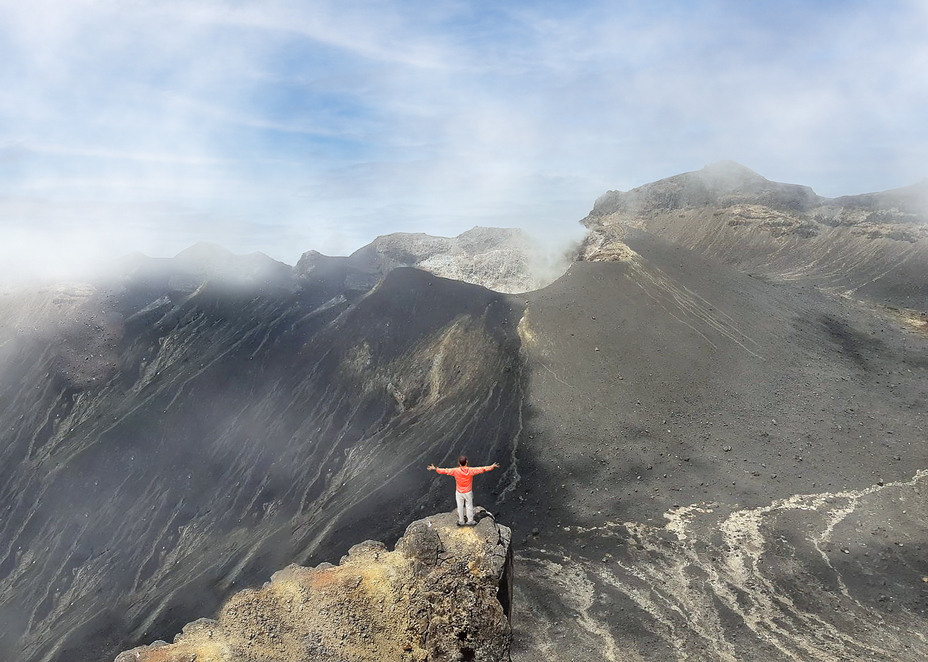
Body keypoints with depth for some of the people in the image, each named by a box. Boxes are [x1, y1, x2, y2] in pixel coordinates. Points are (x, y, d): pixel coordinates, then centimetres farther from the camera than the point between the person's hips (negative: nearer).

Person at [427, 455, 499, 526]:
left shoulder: (455, 471, -23)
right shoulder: (471, 471, -22)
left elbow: (445, 471, -17)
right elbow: (482, 469, -14)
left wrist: (435, 469, -7)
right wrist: (492, 467, -4)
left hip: (459, 493, 0)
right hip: (468, 492, 0)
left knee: (460, 507, 18)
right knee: (469, 506, 18)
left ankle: (461, 521, 32)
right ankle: (470, 521, 32)